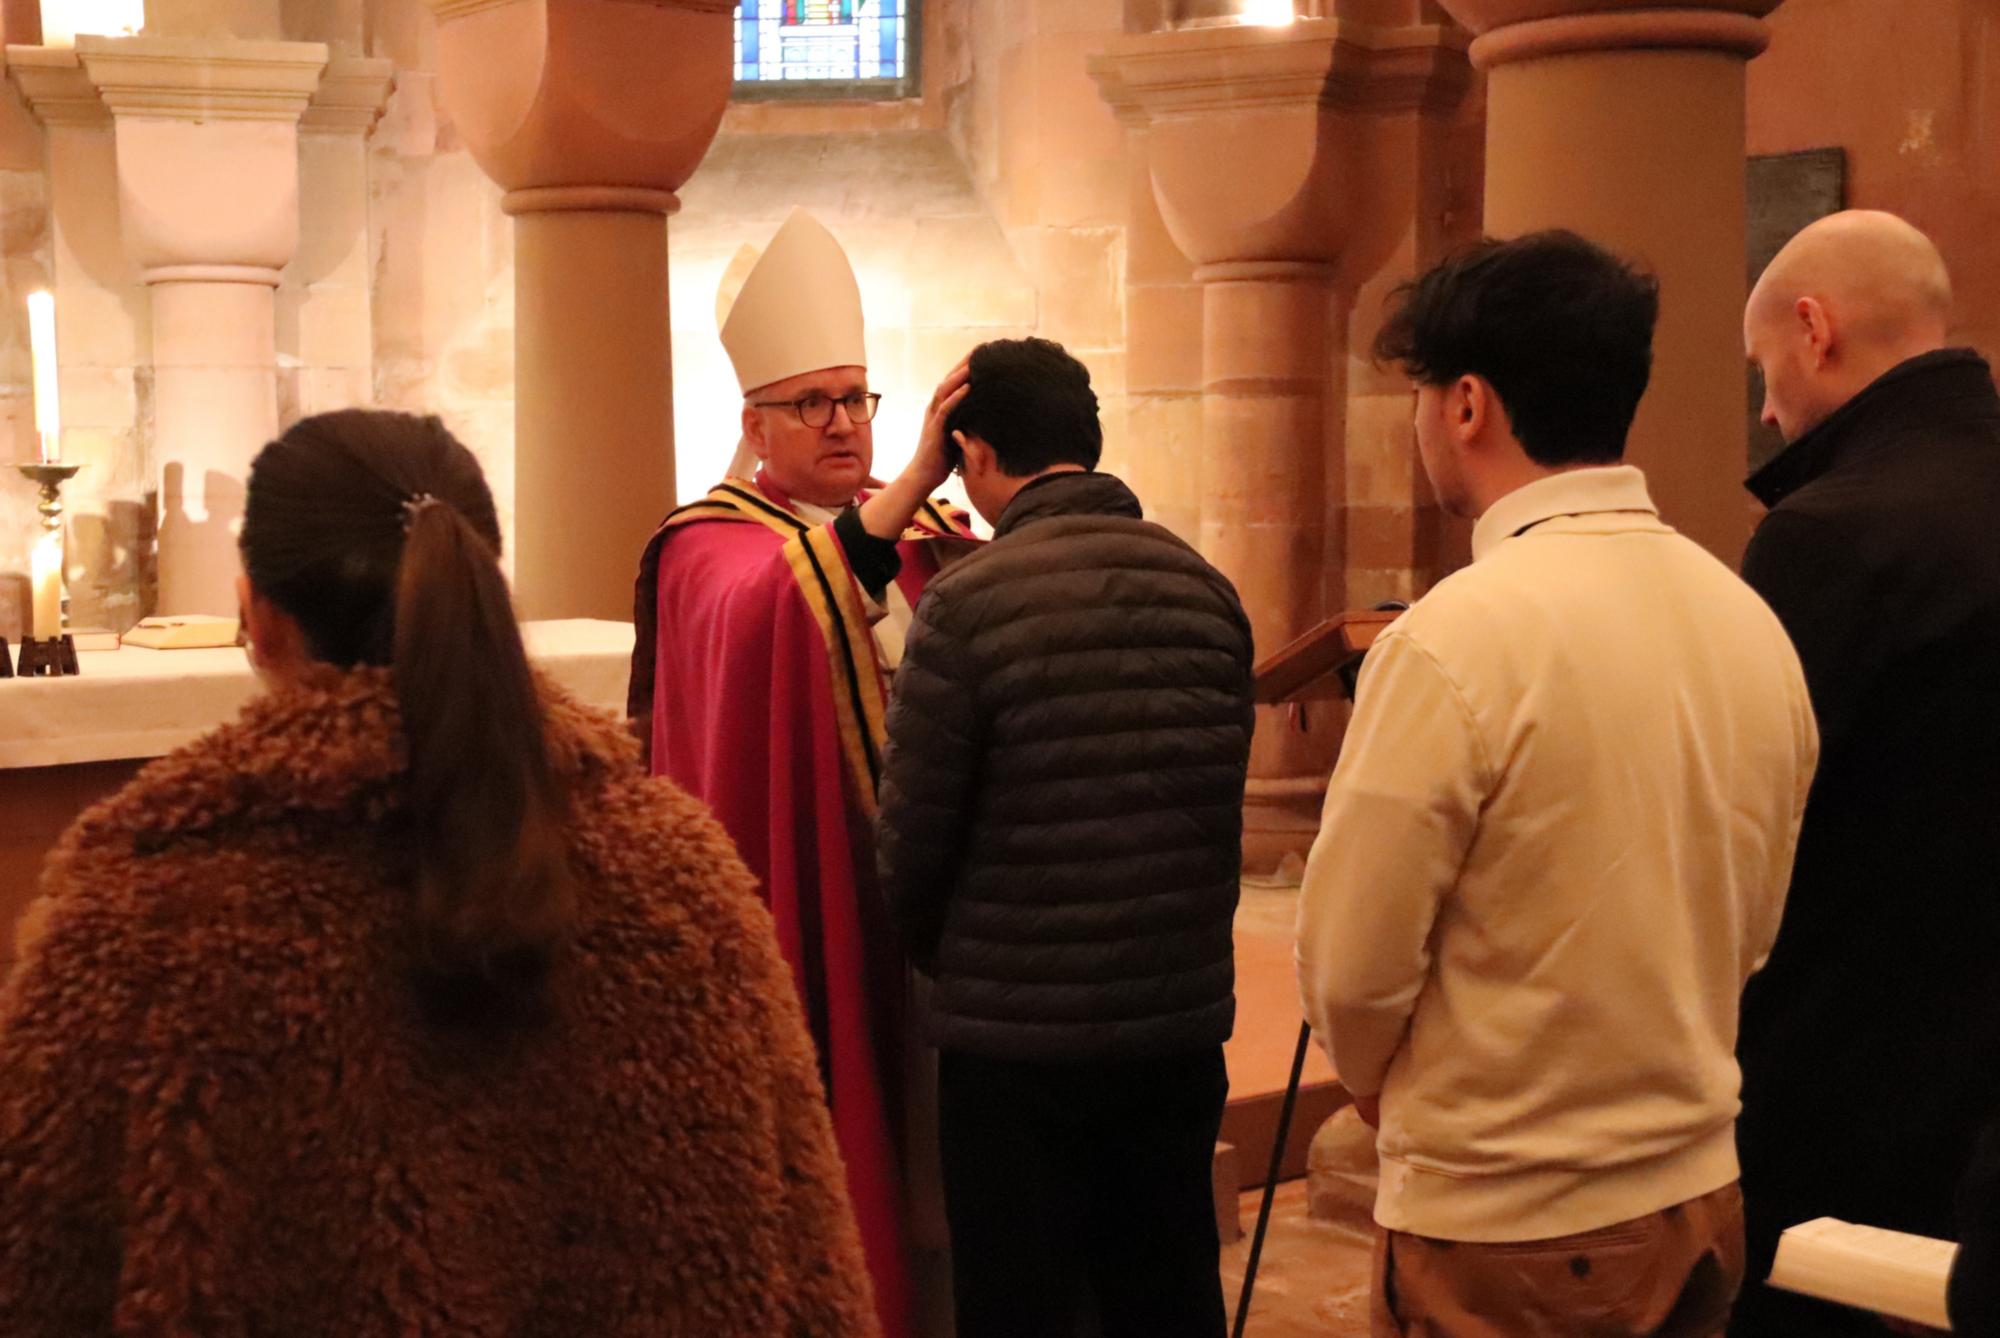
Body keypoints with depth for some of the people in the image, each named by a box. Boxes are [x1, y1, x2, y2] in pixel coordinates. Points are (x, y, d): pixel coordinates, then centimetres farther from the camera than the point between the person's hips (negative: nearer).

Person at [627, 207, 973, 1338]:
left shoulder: (933, 536, 13)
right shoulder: (710, 544, -4)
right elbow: (778, 607, -29)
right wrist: (915, 481, -37)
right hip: (798, 903, -5)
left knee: (916, 1140, 11)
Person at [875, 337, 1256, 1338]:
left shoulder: (968, 603, -14)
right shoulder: (1207, 592, 1)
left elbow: (910, 839, -8)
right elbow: (1222, 806, 9)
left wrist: (941, 958, 11)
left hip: (1015, 1033, -5)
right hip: (1184, 1020, 5)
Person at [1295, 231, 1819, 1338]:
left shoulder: (1456, 640, -20)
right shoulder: (1752, 623, 0)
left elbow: (1350, 966, -15)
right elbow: (1754, 931, 9)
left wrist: (1385, 1093, 5)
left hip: (1498, 1233, -6)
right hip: (1702, 1205, 6)